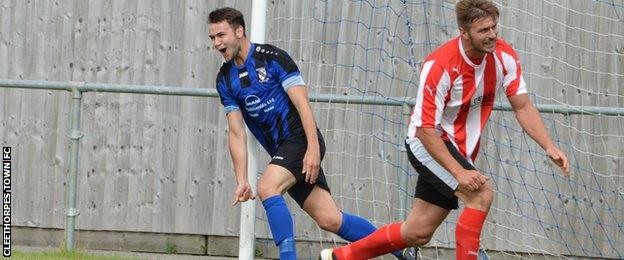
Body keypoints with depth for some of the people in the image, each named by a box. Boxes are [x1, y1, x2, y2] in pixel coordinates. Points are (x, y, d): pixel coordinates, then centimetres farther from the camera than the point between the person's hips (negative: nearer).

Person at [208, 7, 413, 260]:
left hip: (301, 138, -6)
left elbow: (302, 104, -14)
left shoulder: (271, 57, -9)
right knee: (329, 220, -1)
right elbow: (236, 133, 6)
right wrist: (242, 180, -3)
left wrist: (313, 148, -23)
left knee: (267, 187, -29)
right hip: (281, 151, 6)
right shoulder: (225, 80, 8)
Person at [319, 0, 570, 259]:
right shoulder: (439, 66, -27)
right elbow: (425, 130, -26)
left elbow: (523, 107, -3)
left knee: (417, 233, 11)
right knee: (481, 194, -28)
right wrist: (459, 173, -33)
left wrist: (549, 147, -16)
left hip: (460, 149, 7)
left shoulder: (504, 56, -11)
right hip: (427, 143, -7)